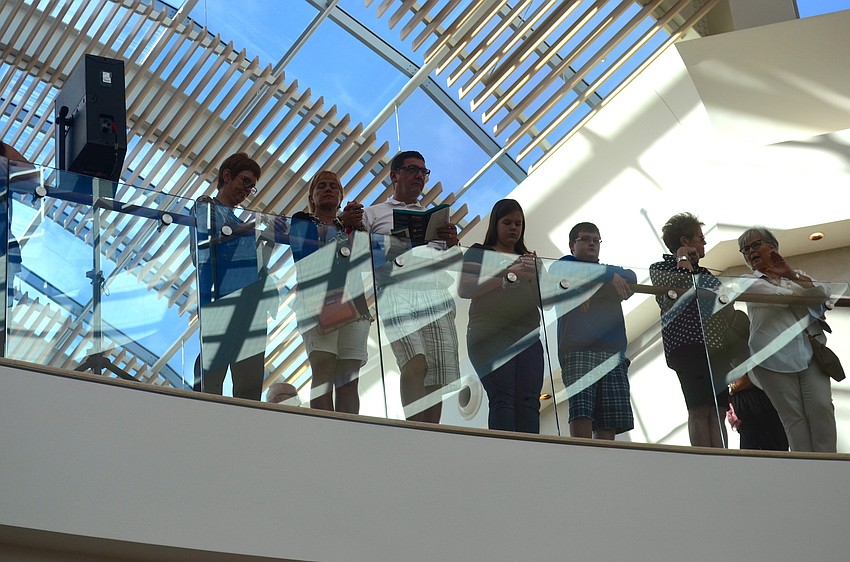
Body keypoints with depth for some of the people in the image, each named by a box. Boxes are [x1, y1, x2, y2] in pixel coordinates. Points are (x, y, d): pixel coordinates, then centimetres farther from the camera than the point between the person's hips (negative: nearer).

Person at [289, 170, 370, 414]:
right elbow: (302, 252, -3)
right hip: (317, 298, -4)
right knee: (323, 367, -20)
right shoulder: (302, 220, 18)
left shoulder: (351, 225, 29)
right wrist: (342, 225, -5)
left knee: (349, 377, -7)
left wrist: (357, 228, 0)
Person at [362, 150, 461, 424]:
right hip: (396, 289, -4)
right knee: (416, 365, -27)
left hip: (436, 293, 4)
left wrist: (452, 243, 2)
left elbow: (453, 262, 24)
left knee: (436, 379, -8)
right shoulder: (373, 214, 22)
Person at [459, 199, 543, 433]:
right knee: (503, 399, -19)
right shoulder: (479, 253, 13)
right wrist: (508, 275, -11)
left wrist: (537, 276, 0)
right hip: (490, 335, -4)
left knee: (529, 401, -11)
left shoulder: (529, 259, 27)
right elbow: (464, 289, -5)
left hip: (527, 337, 4)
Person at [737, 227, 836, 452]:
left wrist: (792, 275, -8)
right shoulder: (749, 282, 10)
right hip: (774, 357, -3)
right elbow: (782, 296, -7)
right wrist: (811, 291, 6)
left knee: (821, 408, -10)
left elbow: (824, 293, 1)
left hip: (809, 352, 3)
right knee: (793, 417, -5)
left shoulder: (796, 275, 21)